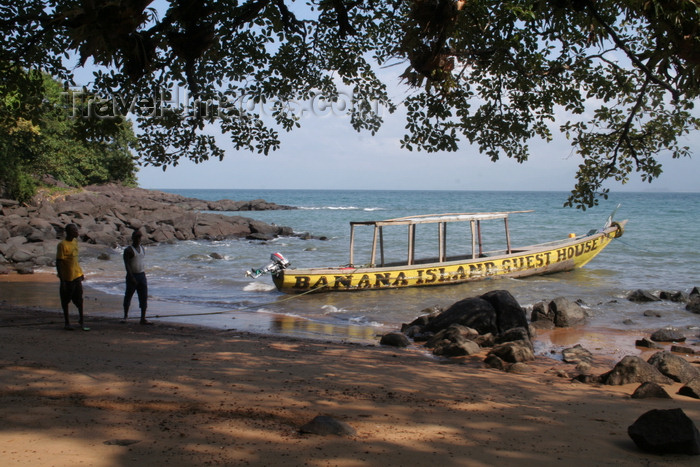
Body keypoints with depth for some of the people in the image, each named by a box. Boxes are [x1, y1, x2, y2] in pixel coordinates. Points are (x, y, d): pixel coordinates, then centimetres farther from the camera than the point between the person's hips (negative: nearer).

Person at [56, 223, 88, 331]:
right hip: (67, 277, -7)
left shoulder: (75, 241, 8)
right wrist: (62, 280, -19)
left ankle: (81, 321, 20)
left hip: (77, 275, 7)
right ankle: (66, 322, 18)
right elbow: (58, 263, -17)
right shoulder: (62, 245, -17)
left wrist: (81, 273, 21)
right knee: (66, 301, 7)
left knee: (79, 299, 10)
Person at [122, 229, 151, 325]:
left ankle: (143, 318, 1)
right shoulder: (128, 250, -10)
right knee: (128, 296, 5)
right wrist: (132, 277, -22)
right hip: (132, 275, -5)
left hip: (142, 275, 5)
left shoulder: (142, 249, 11)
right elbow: (127, 265, -16)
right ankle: (125, 316, 23)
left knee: (144, 296, 0)